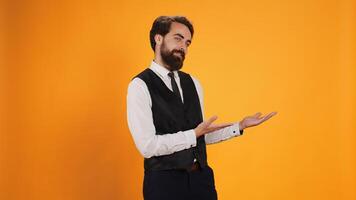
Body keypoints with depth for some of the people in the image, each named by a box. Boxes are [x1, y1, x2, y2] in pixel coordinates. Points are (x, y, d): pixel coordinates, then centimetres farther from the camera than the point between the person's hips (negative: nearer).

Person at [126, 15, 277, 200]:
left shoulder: (192, 83, 10)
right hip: (164, 181, -6)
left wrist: (240, 126, 7)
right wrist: (195, 134, -17)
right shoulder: (140, 86, -11)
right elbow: (147, 146, -18)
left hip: (201, 177, 6)